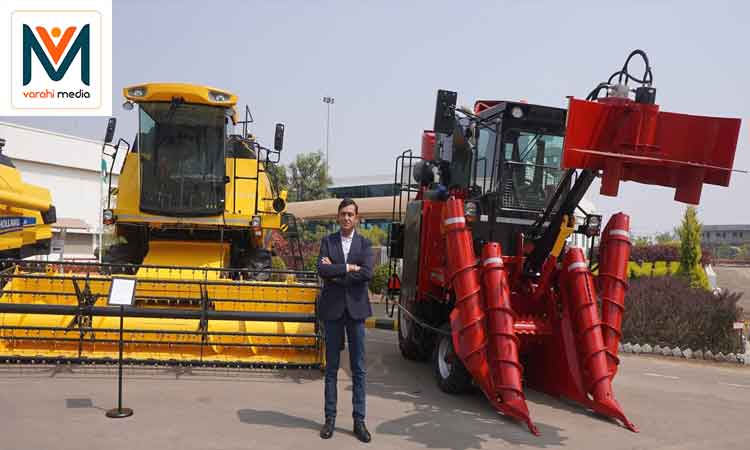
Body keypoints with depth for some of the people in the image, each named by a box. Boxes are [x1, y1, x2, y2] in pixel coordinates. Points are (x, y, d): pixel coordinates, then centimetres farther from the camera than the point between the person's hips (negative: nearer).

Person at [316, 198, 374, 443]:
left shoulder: (365, 244, 4)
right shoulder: (327, 241, 5)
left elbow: (367, 273, -13)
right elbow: (322, 270, -11)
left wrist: (336, 274, -11)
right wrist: (349, 268, -13)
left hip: (356, 309, 0)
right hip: (332, 309, 0)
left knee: (358, 368, 4)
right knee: (331, 367, 8)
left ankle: (359, 420, 13)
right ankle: (330, 417, 17)